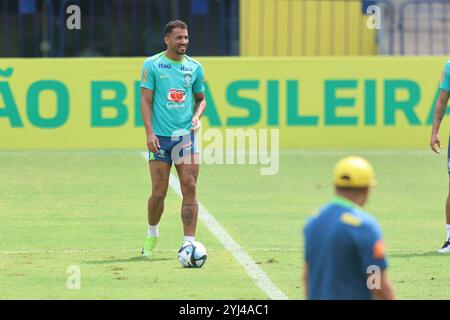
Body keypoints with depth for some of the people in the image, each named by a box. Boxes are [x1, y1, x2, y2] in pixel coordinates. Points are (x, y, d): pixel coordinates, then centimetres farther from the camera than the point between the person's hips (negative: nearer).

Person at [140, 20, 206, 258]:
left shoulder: (194, 67, 9)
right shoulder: (152, 65, -1)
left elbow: (200, 99, 20)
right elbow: (146, 100, -3)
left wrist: (197, 115, -2)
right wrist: (149, 132, -12)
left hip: (186, 135, 2)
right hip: (160, 137, -2)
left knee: (189, 188, -9)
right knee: (159, 192, 0)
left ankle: (189, 243, -9)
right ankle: (152, 235, 25)